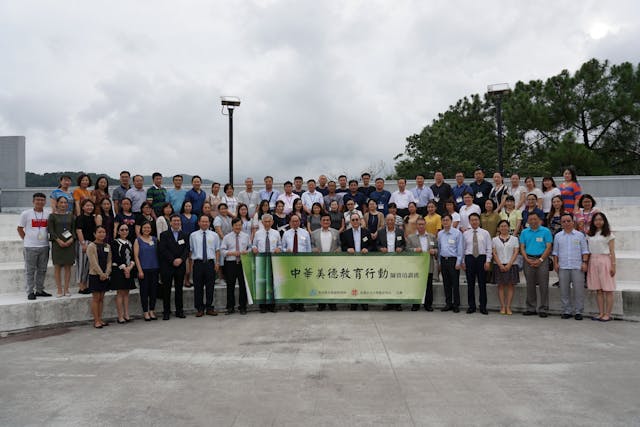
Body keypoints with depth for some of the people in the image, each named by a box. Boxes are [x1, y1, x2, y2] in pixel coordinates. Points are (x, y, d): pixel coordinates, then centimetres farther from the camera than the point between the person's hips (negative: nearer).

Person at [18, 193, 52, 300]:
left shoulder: (48, 214, 3)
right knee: (30, 270, 2)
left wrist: (48, 239, 6)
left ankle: (39, 290, 24)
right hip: (30, 247, -3)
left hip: (44, 246, 4)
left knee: (42, 270, 12)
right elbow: (20, 228, 3)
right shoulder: (26, 214, -5)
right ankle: (30, 292, 10)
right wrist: (26, 239, 0)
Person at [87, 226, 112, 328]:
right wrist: (101, 274, -16)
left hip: (105, 275, 6)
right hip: (95, 275, -6)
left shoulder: (107, 246, 10)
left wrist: (106, 273, -6)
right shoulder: (91, 246, -7)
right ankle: (96, 321, 3)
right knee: (95, 298, -2)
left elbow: (109, 261, 7)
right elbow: (93, 262, -13)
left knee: (101, 298, 10)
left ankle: (100, 319, 16)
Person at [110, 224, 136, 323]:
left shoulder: (130, 243, 14)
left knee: (126, 292, 7)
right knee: (120, 293, -4)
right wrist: (124, 268, -14)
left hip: (129, 270, 6)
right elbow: (115, 257, -11)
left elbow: (133, 256, 8)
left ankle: (126, 315, 10)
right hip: (118, 270, -5)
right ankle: (120, 316, -2)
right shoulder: (115, 243, -3)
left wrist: (130, 266, -9)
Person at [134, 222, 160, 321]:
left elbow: (158, 253, 10)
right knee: (144, 290, 1)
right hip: (143, 269, -3)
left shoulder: (155, 239, 9)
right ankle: (145, 312, 10)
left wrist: (159, 266, 2)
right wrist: (140, 270, -10)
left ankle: (152, 311, 16)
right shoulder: (138, 240, 0)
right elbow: (136, 256, -4)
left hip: (154, 268, 3)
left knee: (154, 290, 6)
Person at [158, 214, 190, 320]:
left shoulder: (184, 235, 11)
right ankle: (166, 312, 8)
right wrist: (173, 260, -13)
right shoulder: (164, 235, 2)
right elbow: (163, 250, -7)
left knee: (179, 289, 7)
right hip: (167, 266, -2)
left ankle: (179, 311, 13)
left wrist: (181, 259, -13)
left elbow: (187, 249, 4)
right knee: (166, 289, 1)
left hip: (180, 266, 2)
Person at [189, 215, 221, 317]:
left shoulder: (214, 235, 8)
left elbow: (217, 250, 8)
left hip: (210, 263, 1)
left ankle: (209, 308, 14)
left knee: (210, 287, 5)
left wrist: (217, 263, 0)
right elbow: (190, 250, 7)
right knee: (198, 287, 3)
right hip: (198, 263, -1)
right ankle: (199, 309, 12)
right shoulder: (193, 235, 6)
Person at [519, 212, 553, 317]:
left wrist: (540, 260, -13)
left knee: (543, 285, -2)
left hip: (542, 260, -3)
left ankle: (543, 309, 5)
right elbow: (522, 247, 7)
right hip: (528, 260, 3)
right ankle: (531, 308, 15)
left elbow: (548, 247, -4)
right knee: (530, 285, 8)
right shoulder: (524, 232, 9)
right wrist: (527, 260, -7)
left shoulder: (545, 231, 0)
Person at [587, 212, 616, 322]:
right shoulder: (590, 234, 13)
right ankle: (601, 313, 11)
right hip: (593, 261, 4)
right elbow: (586, 248, 10)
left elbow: (612, 251, -1)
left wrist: (613, 265, -8)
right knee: (598, 290, 6)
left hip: (604, 260, -4)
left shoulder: (608, 234, 3)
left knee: (607, 290, -2)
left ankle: (607, 314, 2)